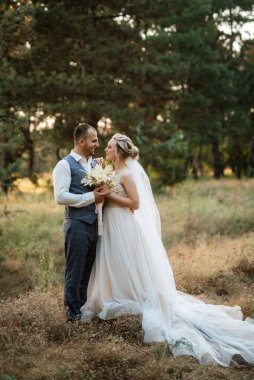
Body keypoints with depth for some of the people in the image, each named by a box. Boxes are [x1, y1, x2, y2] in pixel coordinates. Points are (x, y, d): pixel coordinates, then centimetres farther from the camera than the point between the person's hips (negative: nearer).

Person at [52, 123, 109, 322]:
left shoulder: (95, 163, 14)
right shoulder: (65, 165, -8)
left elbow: (103, 189, 23)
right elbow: (60, 197, -17)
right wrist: (91, 197, -16)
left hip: (95, 223, 7)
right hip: (77, 224, -7)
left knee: (89, 269, 14)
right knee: (75, 270, 0)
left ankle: (84, 307, 26)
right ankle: (73, 312, 11)